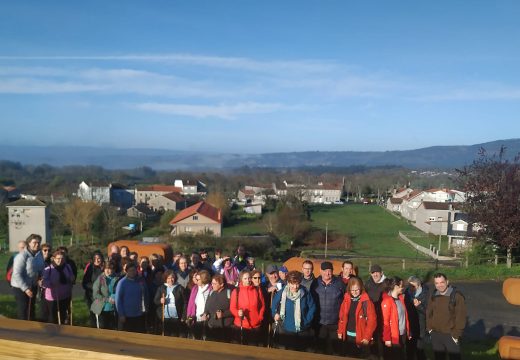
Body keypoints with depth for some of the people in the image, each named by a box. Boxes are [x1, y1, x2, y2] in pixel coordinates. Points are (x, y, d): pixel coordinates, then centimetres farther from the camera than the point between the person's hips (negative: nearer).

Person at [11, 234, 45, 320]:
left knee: (31, 310, 19)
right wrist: (25, 288, -26)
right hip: (20, 287, -7)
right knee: (22, 311, 2)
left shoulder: (39, 255, -2)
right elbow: (17, 275, -24)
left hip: (33, 286, 7)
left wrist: (39, 279, -9)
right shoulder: (22, 256, -22)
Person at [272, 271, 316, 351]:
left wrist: (307, 321, -5)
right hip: (287, 330, 0)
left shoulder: (305, 293, -9)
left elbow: (312, 307, 0)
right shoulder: (281, 293, -9)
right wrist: (275, 314, -6)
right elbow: (274, 305, 8)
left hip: (303, 330, 1)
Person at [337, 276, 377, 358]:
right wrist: (340, 331, 2)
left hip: (361, 337, -4)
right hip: (348, 336, 4)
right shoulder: (346, 300, 2)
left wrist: (367, 337, -15)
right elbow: (342, 317, 7)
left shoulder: (366, 301, -12)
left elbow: (372, 320, -13)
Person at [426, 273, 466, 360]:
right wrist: (429, 328, 5)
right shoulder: (434, 296, 5)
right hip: (435, 334, 5)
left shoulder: (457, 296, -13)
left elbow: (461, 316, -14)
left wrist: (456, 334, -14)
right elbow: (429, 312, 14)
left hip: (450, 335, -5)